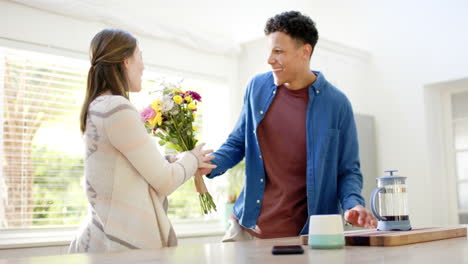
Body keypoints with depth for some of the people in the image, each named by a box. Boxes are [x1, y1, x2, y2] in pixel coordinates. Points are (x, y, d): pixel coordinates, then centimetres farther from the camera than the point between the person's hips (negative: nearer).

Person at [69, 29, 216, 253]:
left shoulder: (98, 107, 10)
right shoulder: (118, 108, -18)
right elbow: (164, 181, -13)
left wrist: (180, 161, 15)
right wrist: (191, 160, 4)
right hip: (125, 241, -9)